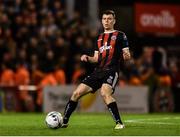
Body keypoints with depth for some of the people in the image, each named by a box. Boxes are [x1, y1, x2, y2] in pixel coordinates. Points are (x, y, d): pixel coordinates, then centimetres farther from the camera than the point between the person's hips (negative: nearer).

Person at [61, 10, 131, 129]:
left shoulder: (120, 35, 4)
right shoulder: (100, 38, 21)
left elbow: (127, 55, -1)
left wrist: (127, 56, -25)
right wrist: (87, 58, 1)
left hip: (111, 71, -6)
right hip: (98, 71, 6)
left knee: (105, 93, -33)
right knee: (77, 93, 0)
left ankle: (119, 123, -27)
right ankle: (64, 122, 14)